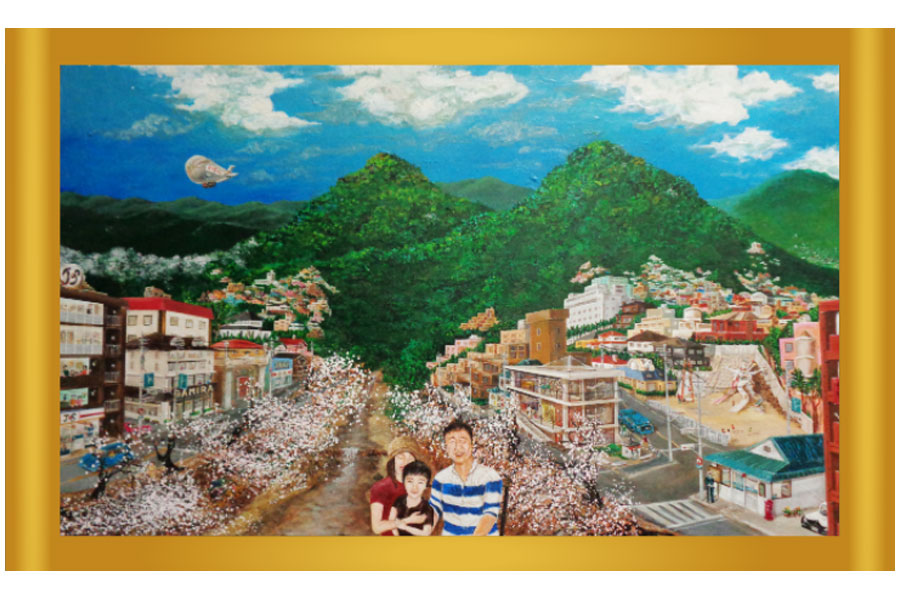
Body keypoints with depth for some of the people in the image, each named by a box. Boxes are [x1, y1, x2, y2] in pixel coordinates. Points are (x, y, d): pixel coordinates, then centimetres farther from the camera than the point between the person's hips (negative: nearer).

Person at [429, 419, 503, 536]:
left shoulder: (490, 476, -12)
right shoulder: (441, 477, -1)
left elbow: (491, 513, -19)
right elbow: (434, 509, 6)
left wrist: (477, 535, -35)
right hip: (449, 533, 3)